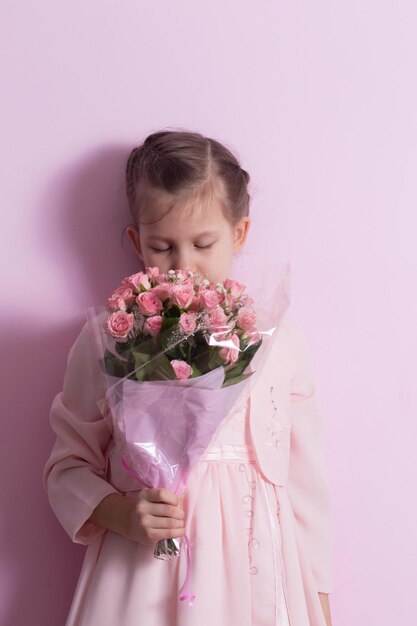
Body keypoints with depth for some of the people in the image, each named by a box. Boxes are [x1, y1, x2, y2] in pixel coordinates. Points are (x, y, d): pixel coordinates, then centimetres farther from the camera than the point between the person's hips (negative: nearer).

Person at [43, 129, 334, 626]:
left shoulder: (280, 337, 1)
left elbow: (305, 477, 5)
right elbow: (69, 464, 4)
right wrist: (122, 514, -14)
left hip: (254, 573, 1)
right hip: (142, 577, -1)